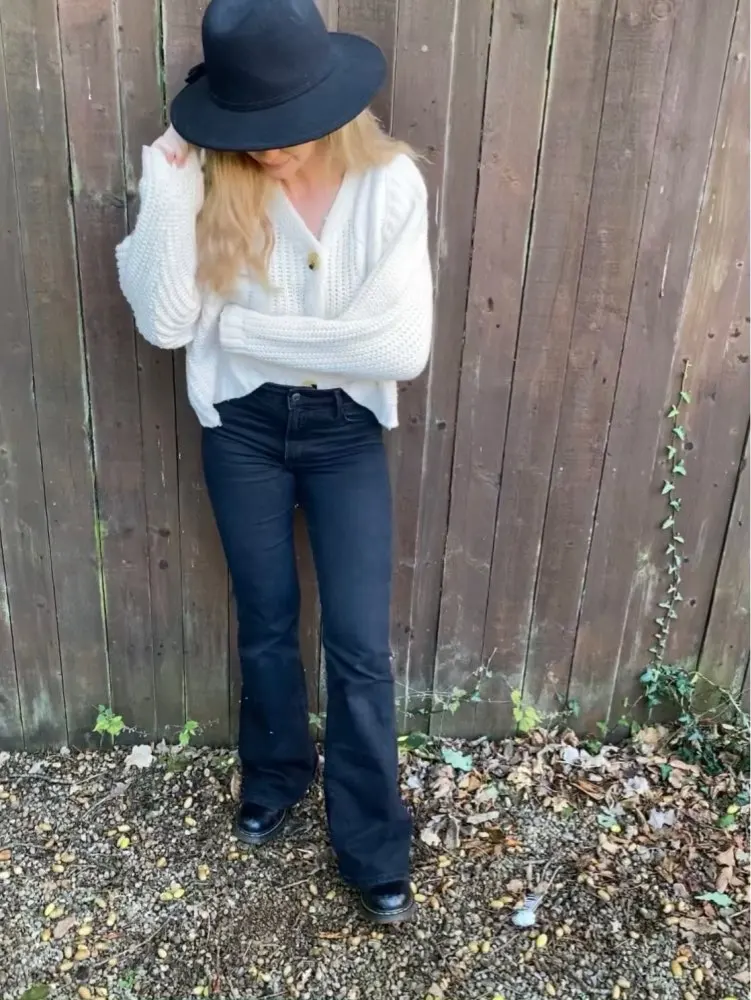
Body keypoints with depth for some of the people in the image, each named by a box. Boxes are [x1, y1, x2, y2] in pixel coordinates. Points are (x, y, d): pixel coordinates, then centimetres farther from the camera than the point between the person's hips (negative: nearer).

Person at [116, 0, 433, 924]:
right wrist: (168, 191, -25)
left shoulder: (390, 184, -12)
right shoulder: (211, 182, -8)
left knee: (359, 644, 2)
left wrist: (245, 330, -16)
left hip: (344, 433, -1)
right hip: (242, 430, 2)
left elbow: (404, 347, -20)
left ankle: (372, 847, 23)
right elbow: (164, 323, -16)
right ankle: (275, 777, 44)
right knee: (266, 623, 16)